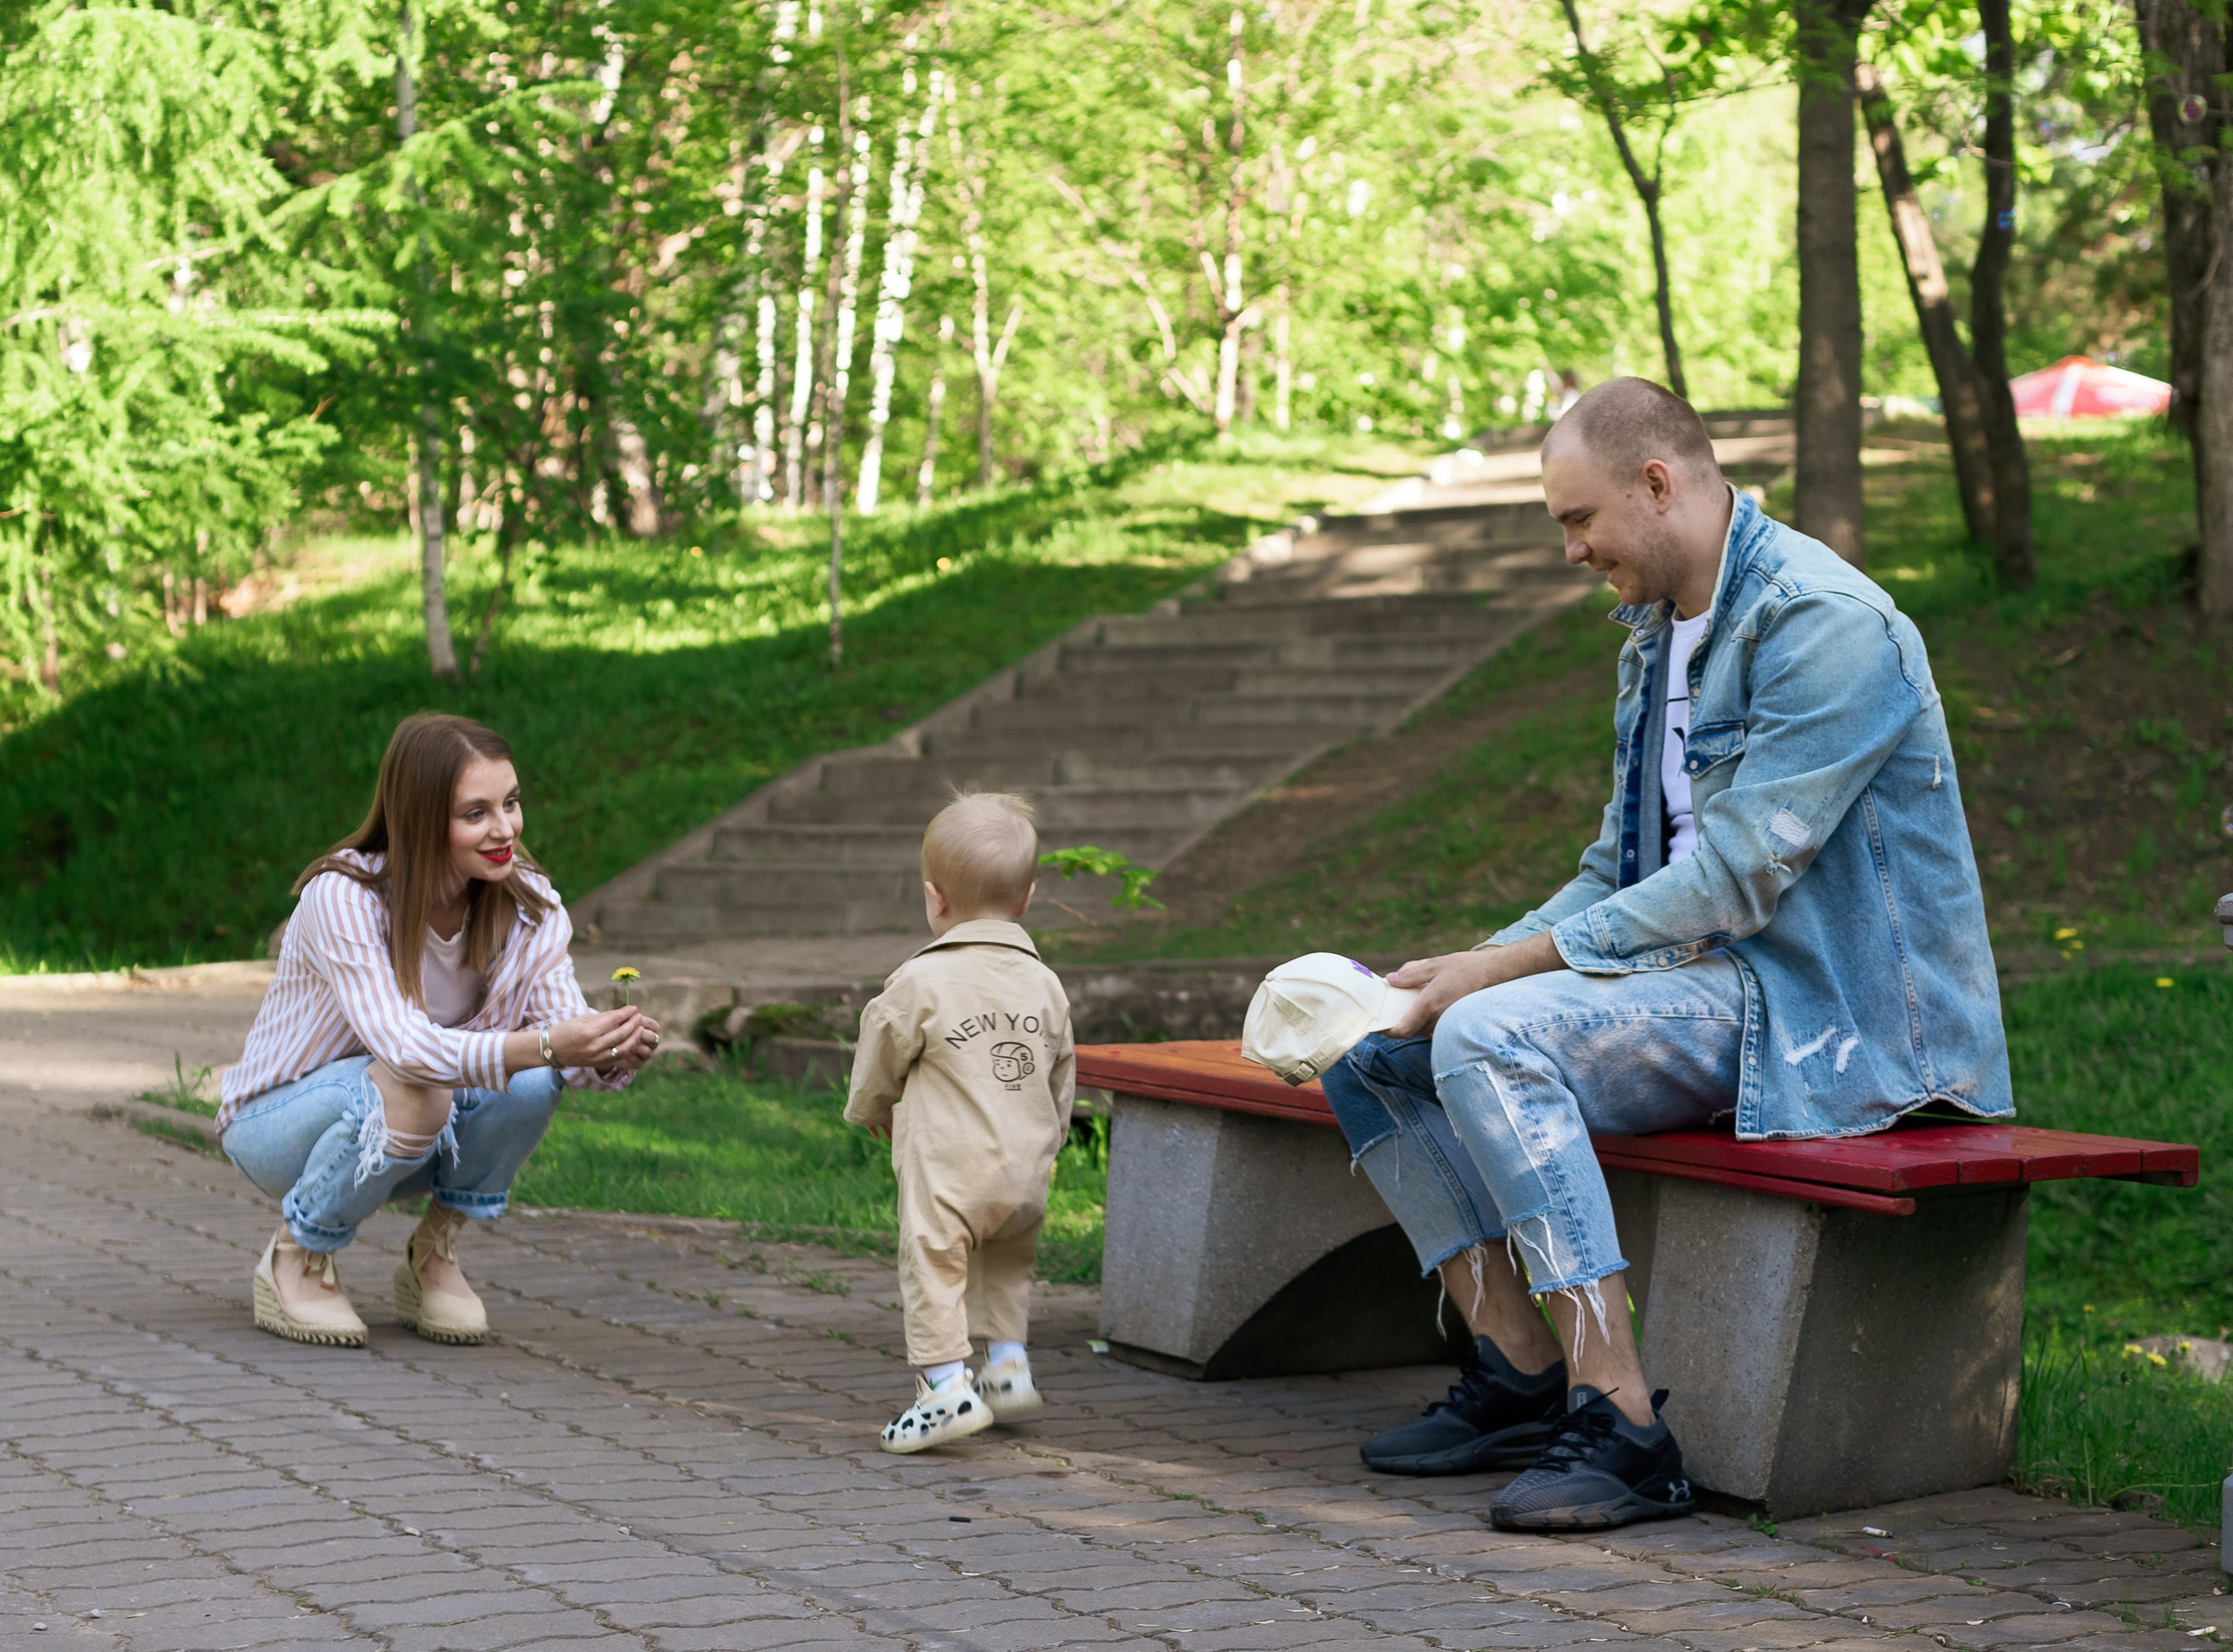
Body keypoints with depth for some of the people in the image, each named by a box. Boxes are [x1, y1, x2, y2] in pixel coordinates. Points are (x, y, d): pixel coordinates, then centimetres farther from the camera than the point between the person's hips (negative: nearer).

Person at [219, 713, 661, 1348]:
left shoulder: (527, 902, -11)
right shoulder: (343, 897, -27)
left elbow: (563, 1026, -19)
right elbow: (403, 1045, -40)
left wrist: (613, 1054, -44)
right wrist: (544, 1045, -53)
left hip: (409, 1148, 4)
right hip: (281, 1123, -4)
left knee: (531, 1078, -26)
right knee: (411, 1092, -37)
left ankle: (432, 1257, -3)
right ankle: (294, 1260, -10)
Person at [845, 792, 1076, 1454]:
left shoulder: (920, 983, -10)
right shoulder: (1044, 984, 6)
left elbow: (879, 1066, 2)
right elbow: (1062, 1077, 15)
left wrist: (875, 1114, 23)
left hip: (949, 1169, -6)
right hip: (1027, 1172, 6)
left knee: (933, 1263, 0)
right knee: (1007, 1261, 26)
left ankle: (947, 1384, -7)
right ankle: (1008, 1363, 26)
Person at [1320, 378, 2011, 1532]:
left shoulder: (1825, 624, -17)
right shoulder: (1656, 631, 15)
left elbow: (1732, 884, -22)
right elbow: (1622, 868, 18)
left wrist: (1508, 965, -20)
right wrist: (1479, 962, 0)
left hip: (1822, 1005, -10)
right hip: (1691, 970, 10)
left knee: (1490, 1037, -30)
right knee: (1371, 1043, 1)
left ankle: (1620, 1422, -28)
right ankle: (1518, 1376, 2)